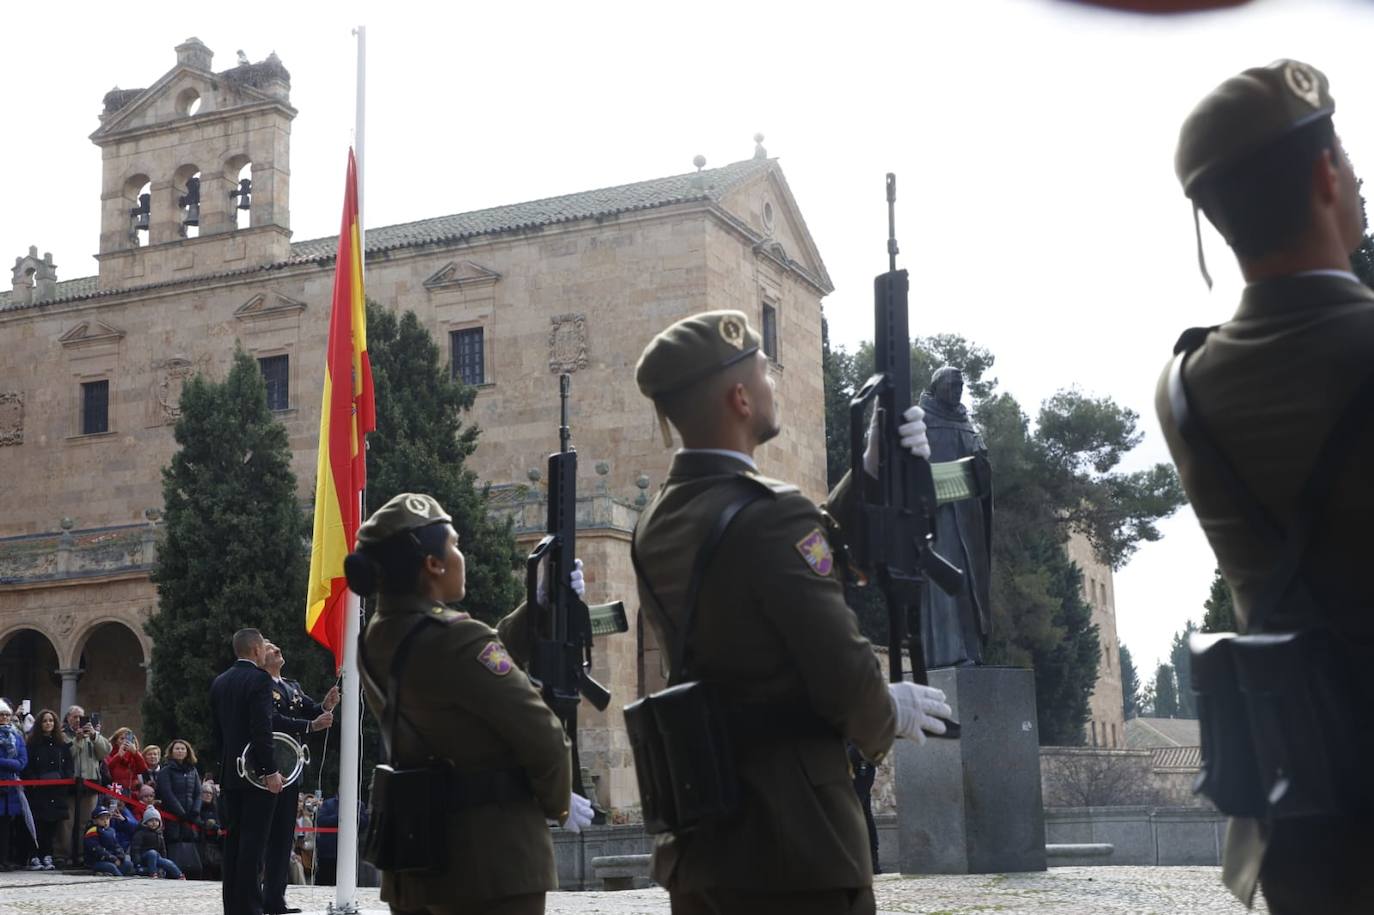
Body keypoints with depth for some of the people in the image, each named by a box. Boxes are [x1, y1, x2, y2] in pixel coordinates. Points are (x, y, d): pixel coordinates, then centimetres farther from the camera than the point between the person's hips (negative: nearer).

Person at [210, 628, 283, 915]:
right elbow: (262, 729, -19)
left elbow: (215, 729, 15)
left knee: (234, 838, 11)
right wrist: (270, 771, -17)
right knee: (253, 839, -6)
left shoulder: (219, 682, 12)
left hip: (229, 773, 8)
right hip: (256, 772, -8)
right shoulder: (259, 679, -12)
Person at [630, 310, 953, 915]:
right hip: (788, 840, -8)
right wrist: (888, 719, 1)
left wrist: (871, 473, 11)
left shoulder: (657, 526, 8)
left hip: (697, 837, 8)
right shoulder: (767, 515, -18)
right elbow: (844, 673, -20)